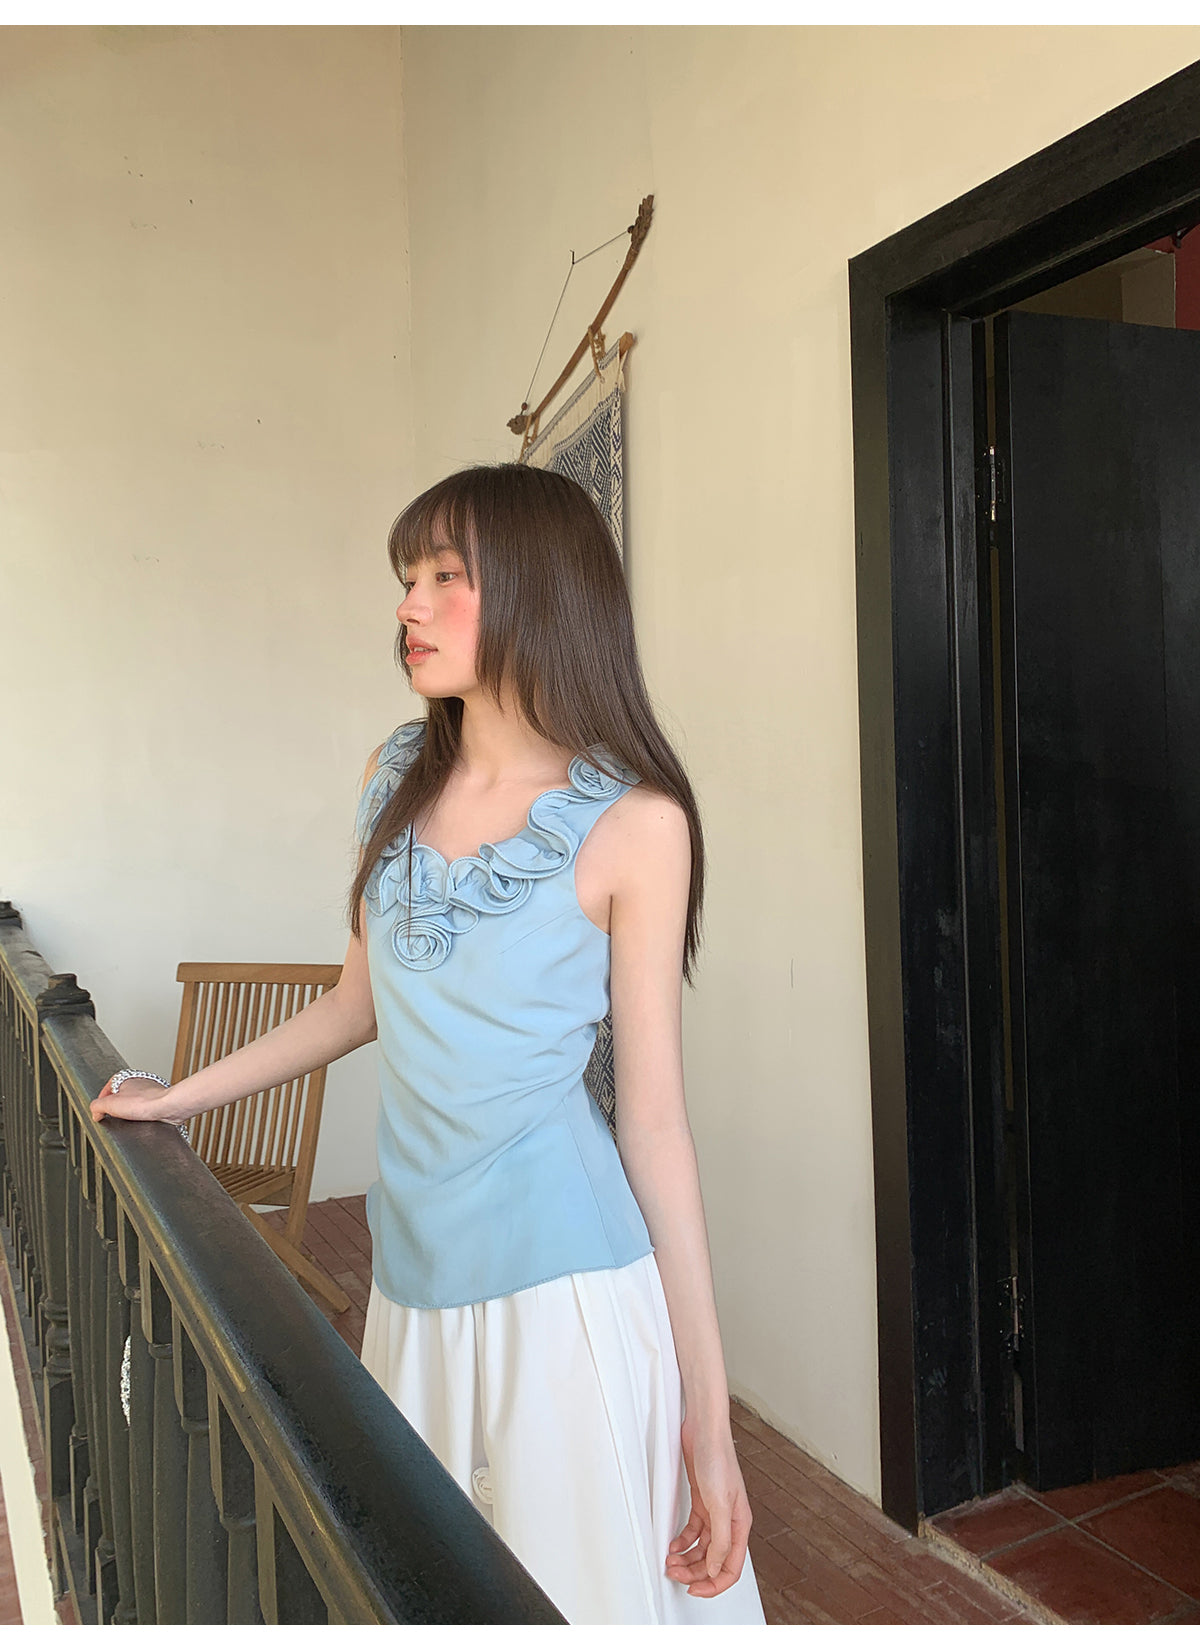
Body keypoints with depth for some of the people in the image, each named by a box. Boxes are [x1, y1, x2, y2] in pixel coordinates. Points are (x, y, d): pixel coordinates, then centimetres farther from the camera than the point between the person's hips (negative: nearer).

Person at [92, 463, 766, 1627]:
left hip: (564, 1293, -5)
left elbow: (655, 1116, -10)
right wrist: (180, 1097, 24)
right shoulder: (396, 779, 4)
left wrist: (709, 1413, -9)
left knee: (575, 1602, 6)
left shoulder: (631, 824, -11)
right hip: (413, 1281, 5)